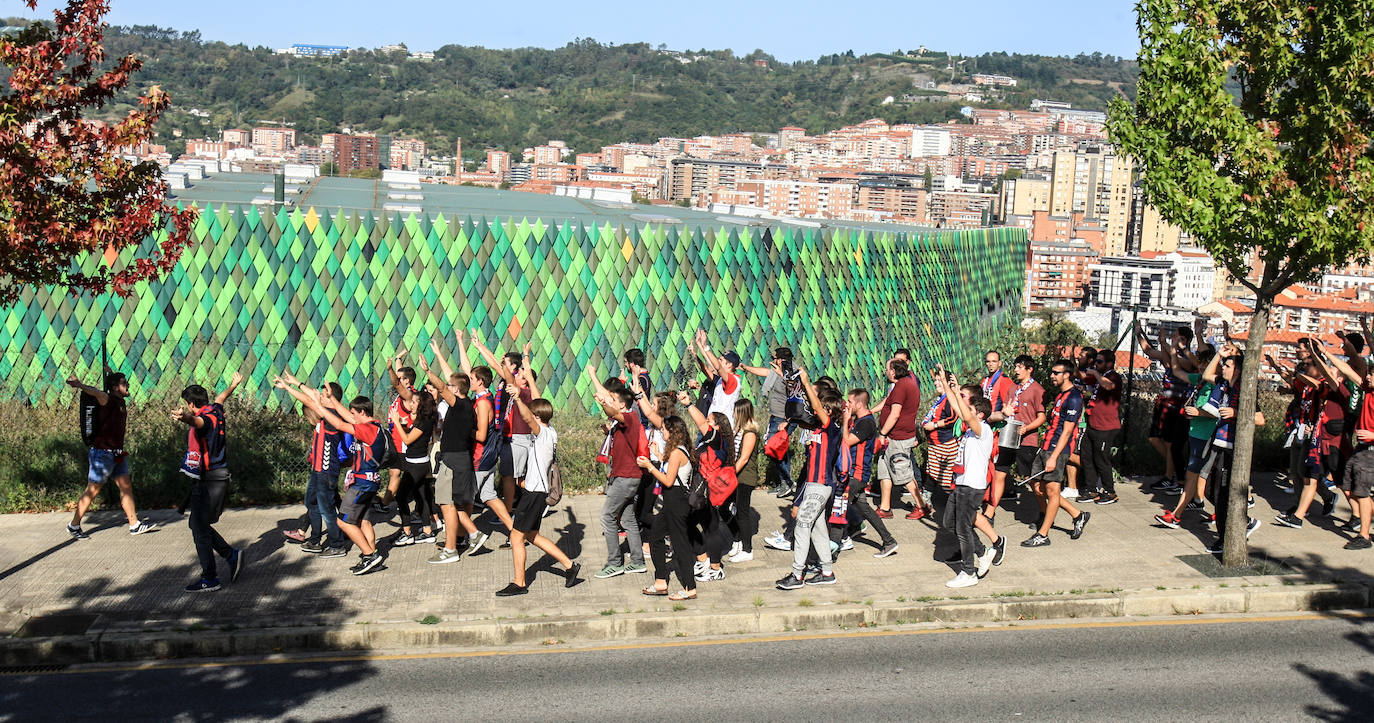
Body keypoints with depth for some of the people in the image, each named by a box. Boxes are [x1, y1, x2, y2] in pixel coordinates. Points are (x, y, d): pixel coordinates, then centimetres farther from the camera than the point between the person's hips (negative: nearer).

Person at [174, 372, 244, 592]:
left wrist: (184, 417, -65)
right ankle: (231, 555, 21)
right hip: (218, 478, 10)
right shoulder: (214, 410, 12)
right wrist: (233, 385, 55)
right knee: (198, 525, 15)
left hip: (209, 481, -10)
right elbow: (220, 397, 35)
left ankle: (209, 579, -4)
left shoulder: (207, 418, -16)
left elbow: (197, 421, -43)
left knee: (200, 527, -7)